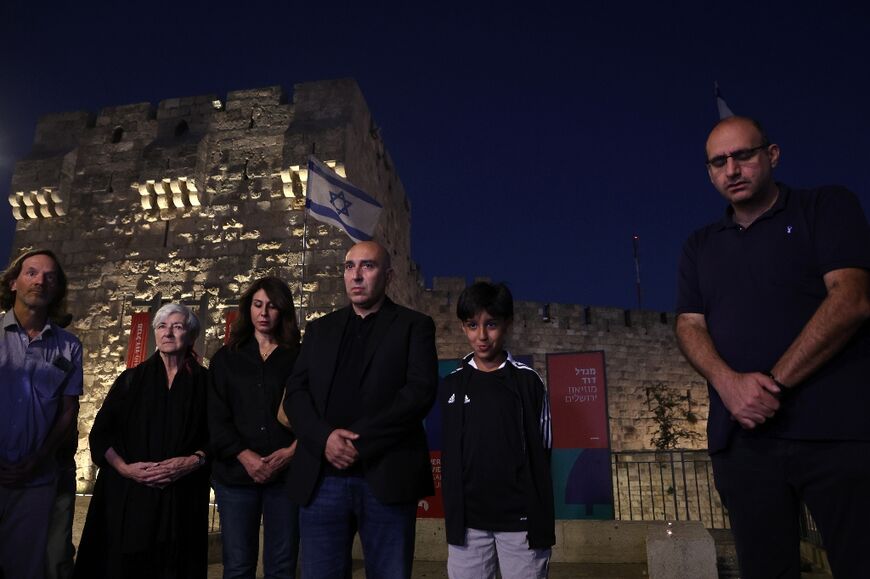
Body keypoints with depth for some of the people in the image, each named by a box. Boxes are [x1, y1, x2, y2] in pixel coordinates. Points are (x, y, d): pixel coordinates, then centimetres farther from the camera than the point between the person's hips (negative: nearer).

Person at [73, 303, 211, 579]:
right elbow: (101, 434, 4)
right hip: (129, 497, 1)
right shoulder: (132, 379, 6)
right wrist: (125, 468, -11)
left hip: (182, 501, -1)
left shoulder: (204, 383, 2)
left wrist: (191, 462, -14)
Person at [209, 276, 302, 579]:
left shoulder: (299, 357, 8)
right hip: (236, 472, 1)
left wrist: (293, 451, -14)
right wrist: (245, 455, -10)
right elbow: (215, 417, 3)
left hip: (286, 472, -1)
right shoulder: (225, 358, 12)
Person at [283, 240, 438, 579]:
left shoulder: (414, 325, 5)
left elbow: (421, 391, -8)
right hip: (321, 479, 3)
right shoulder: (320, 329, 16)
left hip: (386, 477, -3)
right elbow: (295, 392, 8)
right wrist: (324, 438, -11)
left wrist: (360, 442, -14)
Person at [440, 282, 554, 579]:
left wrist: (541, 519, -1)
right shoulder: (452, 385, 5)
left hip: (520, 517, -2)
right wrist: (452, 514, 6)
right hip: (468, 518, 2)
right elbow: (449, 454, 9)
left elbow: (541, 450, 1)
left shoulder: (527, 381, -1)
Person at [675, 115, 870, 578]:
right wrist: (728, 382, -13)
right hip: (741, 437, 4)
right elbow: (689, 326, 8)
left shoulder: (827, 207, 6)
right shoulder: (699, 247, 17)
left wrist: (774, 383, -14)